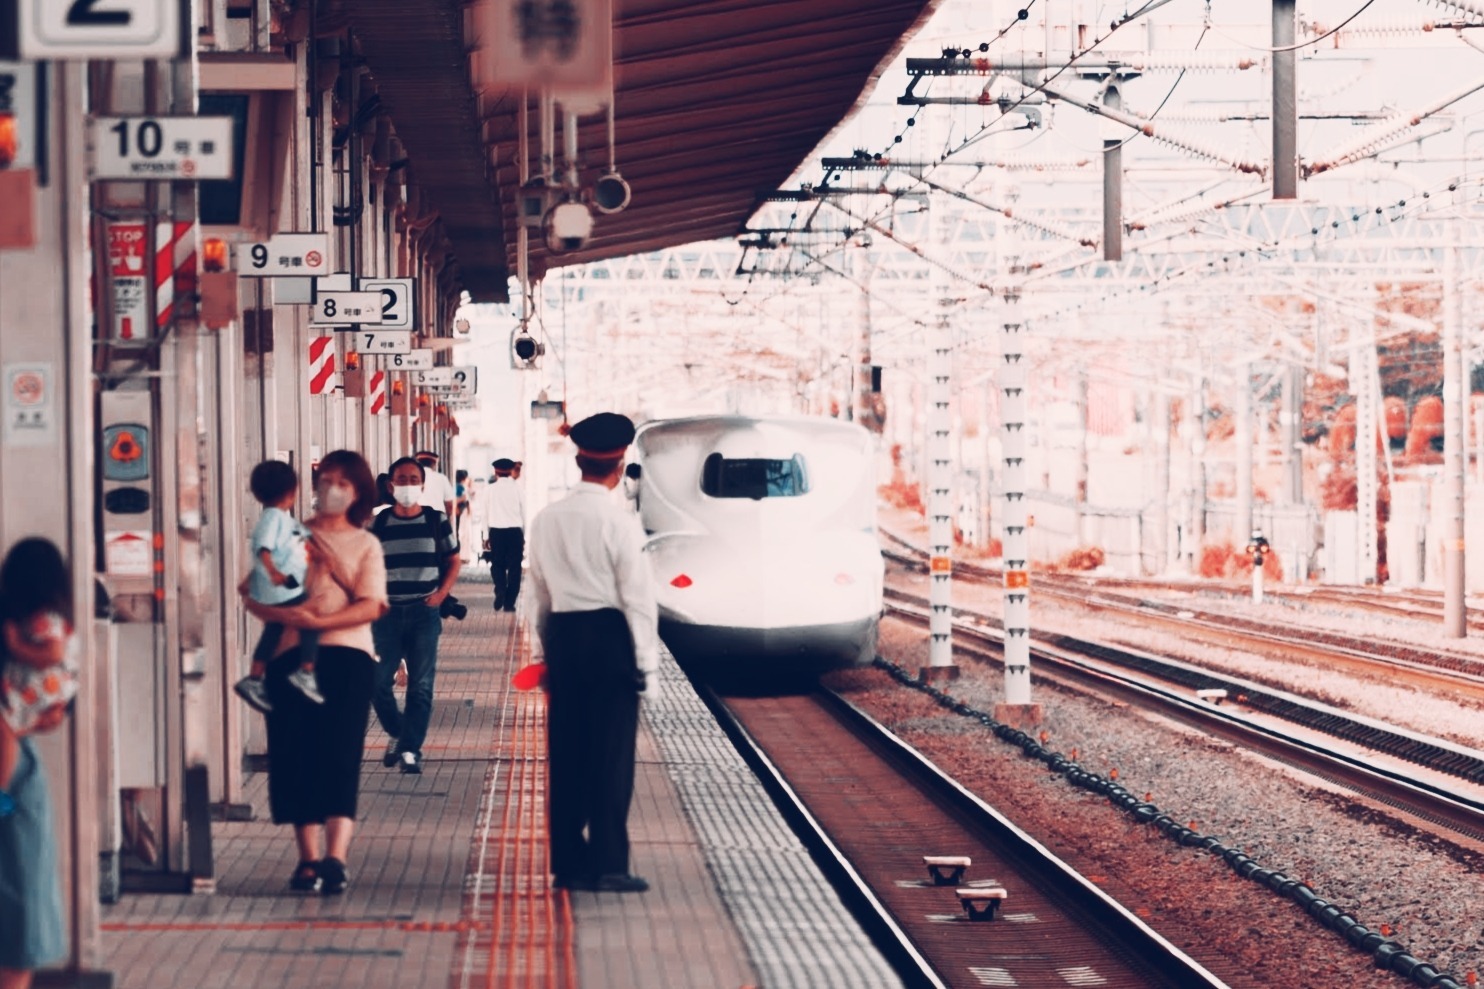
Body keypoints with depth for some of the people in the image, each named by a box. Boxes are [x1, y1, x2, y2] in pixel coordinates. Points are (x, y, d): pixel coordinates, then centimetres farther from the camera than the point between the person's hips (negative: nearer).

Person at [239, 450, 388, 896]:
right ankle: (308, 858, 6)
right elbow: (253, 593, 8)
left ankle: (336, 858, -20)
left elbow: (370, 606, -1)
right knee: (296, 754, 0)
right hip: (291, 655, 2)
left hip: (346, 654, -2)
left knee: (339, 752, -12)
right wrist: (279, 613, -14)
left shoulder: (365, 544, 13)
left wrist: (319, 621, -15)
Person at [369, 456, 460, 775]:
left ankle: (410, 750, 5)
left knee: (421, 685, -1)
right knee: (377, 681, -2)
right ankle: (396, 731, 23)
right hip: (387, 612, 0)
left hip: (424, 611, 0)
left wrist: (442, 593, -4)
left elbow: (453, 561, 10)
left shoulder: (437, 521, 4)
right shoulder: (378, 524, 4)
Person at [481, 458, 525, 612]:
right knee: (514, 566, 7)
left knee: (497, 564, 15)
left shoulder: (490, 490, 1)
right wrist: (524, 537, 16)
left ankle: (500, 592, -7)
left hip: (496, 531, 0)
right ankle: (509, 602, 6)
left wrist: (486, 536, 12)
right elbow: (523, 514, 6)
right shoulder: (517, 489, 1)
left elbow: (486, 514, 4)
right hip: (515, 531, 0)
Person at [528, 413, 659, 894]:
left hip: (562, 637, 6)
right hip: (610, 637, -6)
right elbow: (638, 598, -11)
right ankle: (607, 865, 0)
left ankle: (567, 862, 13)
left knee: (565, 752, 9)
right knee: (611, 755, -1)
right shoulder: (619, 521, -11)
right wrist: (646, 665, -5)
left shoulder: (546, 520, 7)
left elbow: (539, 596, 13)